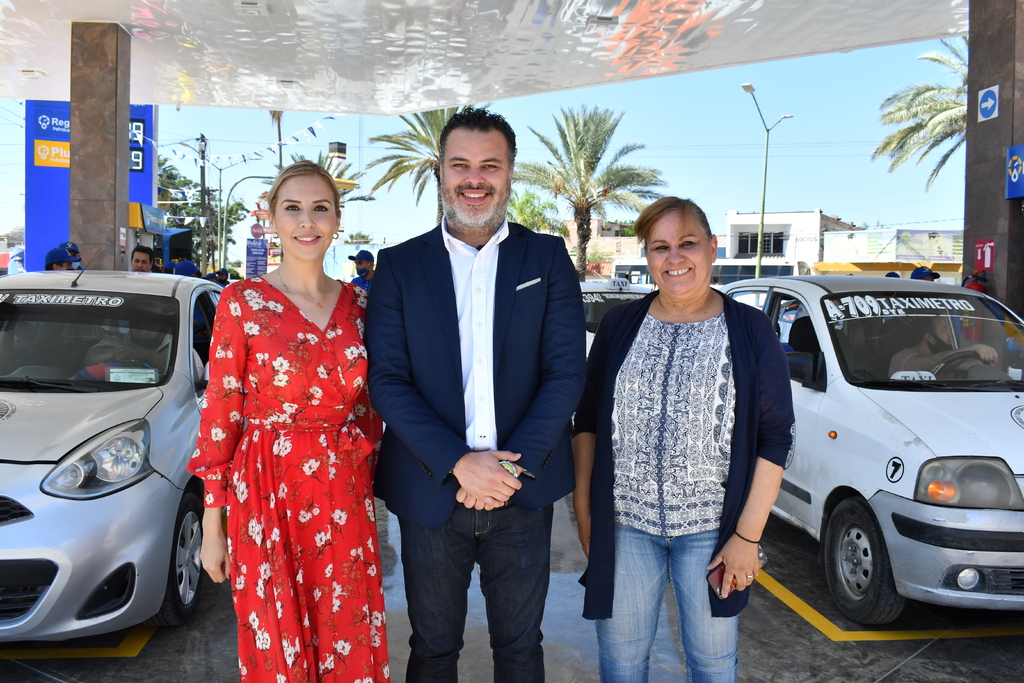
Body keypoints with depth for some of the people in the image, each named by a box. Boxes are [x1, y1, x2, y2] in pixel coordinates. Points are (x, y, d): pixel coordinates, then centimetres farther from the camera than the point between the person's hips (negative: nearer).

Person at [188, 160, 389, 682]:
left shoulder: (358, 303, 5)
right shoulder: (242, 302, -5)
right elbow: (220, 414, -5)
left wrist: (370, 483, 10)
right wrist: (212, 526, -4)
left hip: (346, 498, 3)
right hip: (268, 497, -3)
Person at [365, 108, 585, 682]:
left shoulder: (548, 258, 2)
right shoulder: (400, 265, 1)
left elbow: (568, 371, -5)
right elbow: (387, 380, -7)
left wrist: (511, 466, -15)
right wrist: (460, 463, -18)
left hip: (523, 493, 1)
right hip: (431, 492, 0)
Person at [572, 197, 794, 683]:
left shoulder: (750, 330, -4)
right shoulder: (620, 324, 2)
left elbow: (775, 438, -4)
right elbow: (587, 420, 7)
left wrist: (748, 535, -9)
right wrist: (583, 509, 0)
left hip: (711, 528, -1)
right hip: (624, 523, 2)